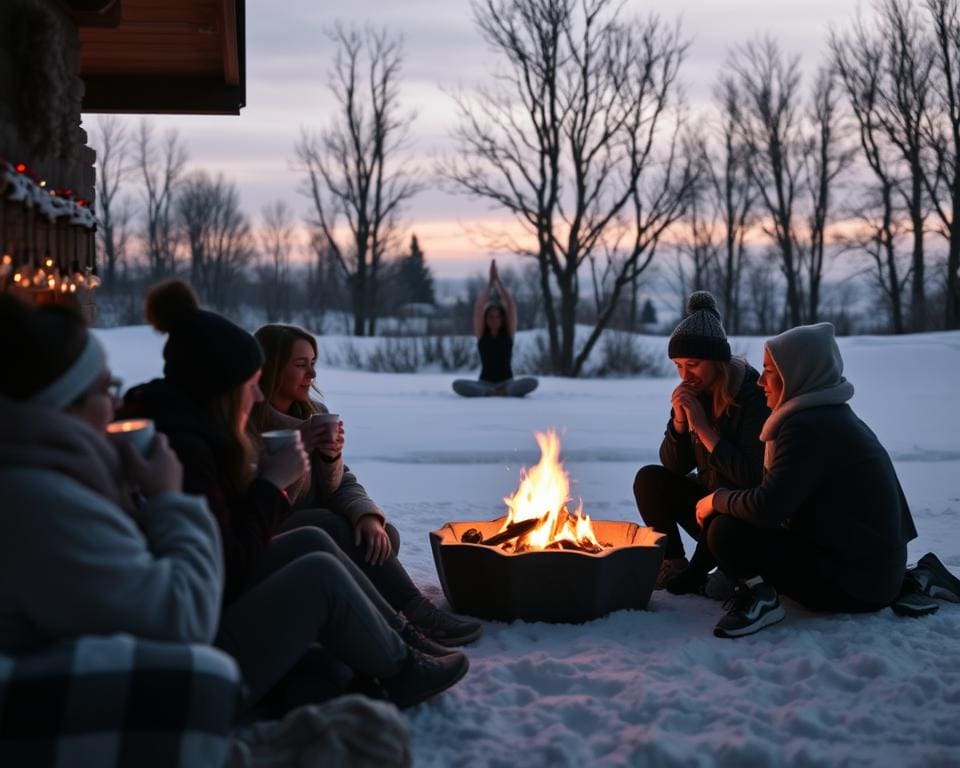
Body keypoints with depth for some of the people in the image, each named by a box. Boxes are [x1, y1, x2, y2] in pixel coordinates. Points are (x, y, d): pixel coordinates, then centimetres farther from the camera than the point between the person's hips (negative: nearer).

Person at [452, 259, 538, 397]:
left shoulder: (508, 333, 4)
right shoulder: (481, 334, 4)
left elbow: (510, 304, -5)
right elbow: (478, 307, -8)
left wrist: (498, 279, -6)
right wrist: (490, 281, -7)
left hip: (507, 383, 0)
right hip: (484, 383, 0)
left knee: (532, 382, -30)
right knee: (457, 385, -30)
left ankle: (488, 392, -23)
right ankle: (504, 392, -26)